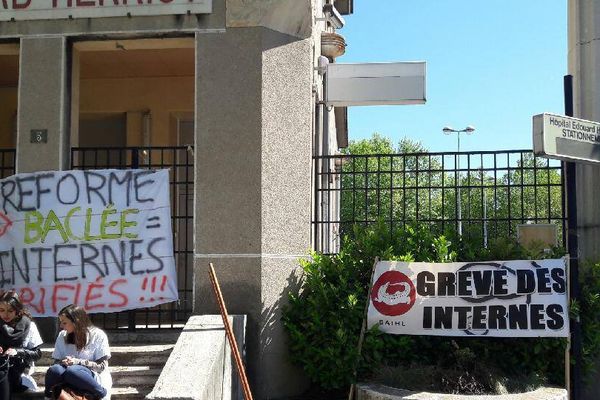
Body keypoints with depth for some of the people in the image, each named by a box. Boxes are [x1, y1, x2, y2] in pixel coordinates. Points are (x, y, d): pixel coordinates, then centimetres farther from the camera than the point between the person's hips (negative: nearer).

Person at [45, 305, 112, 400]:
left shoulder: (98, 335, -2)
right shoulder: (62, 335, 11)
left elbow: (102, 366, -5)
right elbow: (56, 362, 9)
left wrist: (78, 362, -16)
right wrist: (63, 363, -15)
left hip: (94, 378, -2)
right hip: (68, 379, 2)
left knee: (72, 371, -37)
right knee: (54, 370, -31)